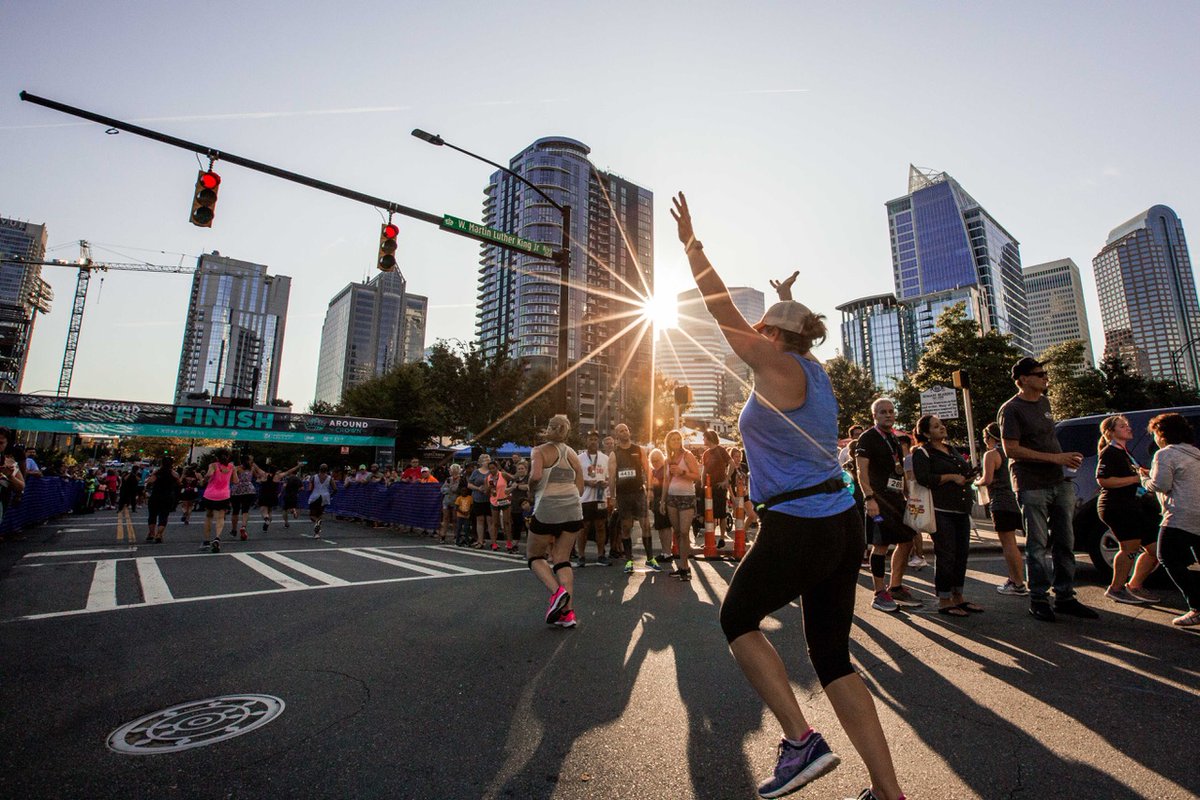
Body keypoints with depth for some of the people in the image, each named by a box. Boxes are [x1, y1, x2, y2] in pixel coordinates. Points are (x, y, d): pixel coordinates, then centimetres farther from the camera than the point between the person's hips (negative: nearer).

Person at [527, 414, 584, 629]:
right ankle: (568, 612, 5)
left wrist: (530, 485, 1)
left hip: (547, 508, -5)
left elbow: (536, 476, -19)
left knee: (534, 556, 13)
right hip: (573, 509, 5)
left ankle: (557, 591, -10)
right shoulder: (572, 454, 13)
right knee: (562, 559, 10)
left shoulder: (540, 451, -2)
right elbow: (580, 487, 13)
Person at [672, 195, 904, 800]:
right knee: (832, 655, 15)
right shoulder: (811, 368, 10)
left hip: (796, 529, -9)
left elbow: (722, 309, -6)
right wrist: (786, 298, 50)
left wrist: (692, 244, 2)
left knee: (736, 621, 14)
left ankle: (800, 739, 9)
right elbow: (790, 331, 33)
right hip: (843, 524, 9)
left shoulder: (778, 368, -11)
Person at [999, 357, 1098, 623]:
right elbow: (1011, 450, -18)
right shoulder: (1011, 409, -11)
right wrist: (1054, 458, -19)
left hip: (1058, 482, 8)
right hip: (1032, 486, -8)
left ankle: (1065, 597, 21)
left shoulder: (1044, 403, 16)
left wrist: (1066, 458, 9)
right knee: (1038, 545, -2)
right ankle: (1038, 599, 8)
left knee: (1065, 542, 11)